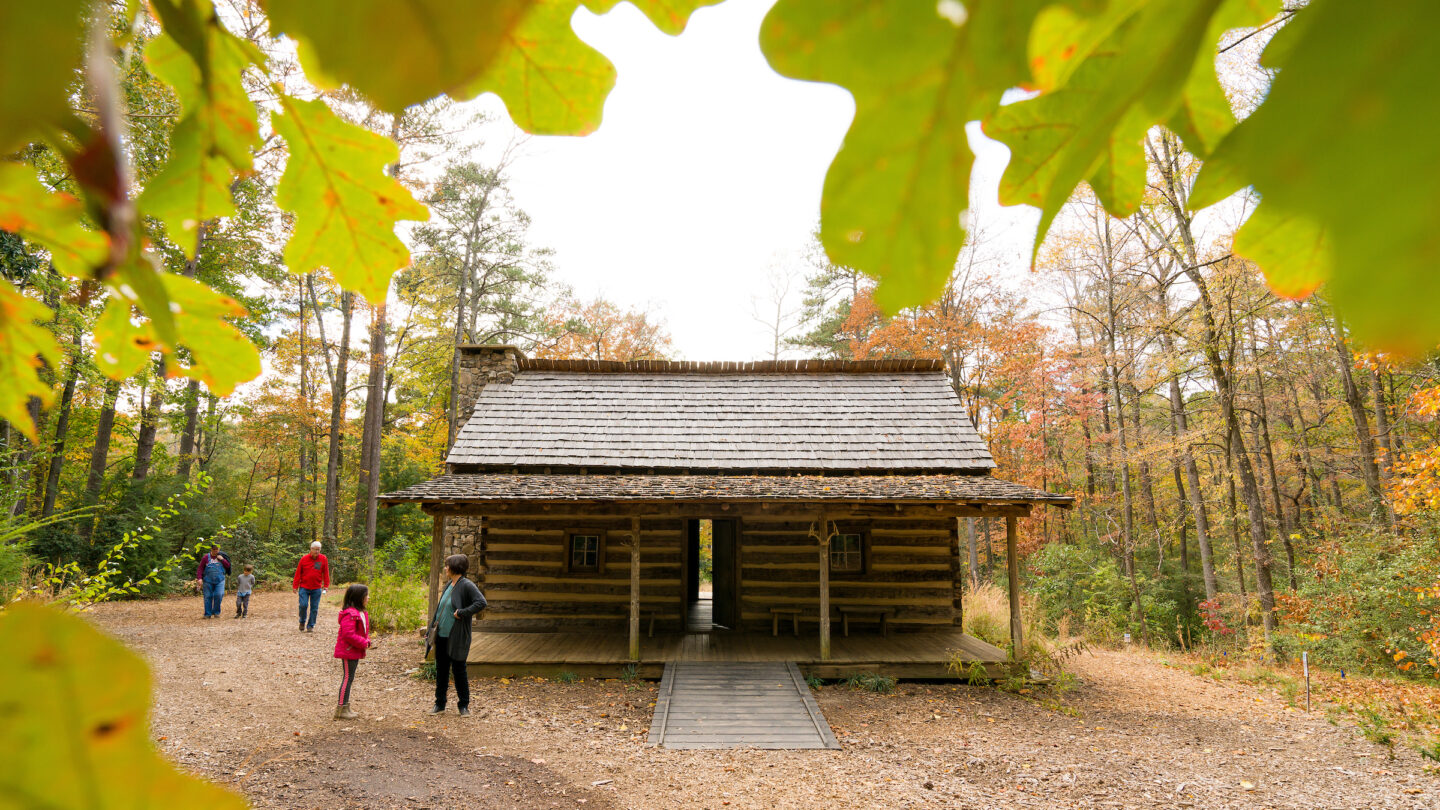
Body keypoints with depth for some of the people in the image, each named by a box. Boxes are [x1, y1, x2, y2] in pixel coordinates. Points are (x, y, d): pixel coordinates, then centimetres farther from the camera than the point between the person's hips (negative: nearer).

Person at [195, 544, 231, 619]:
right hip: (208, 581, 0)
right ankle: (208, 614, 11)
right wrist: (199, 578, -9)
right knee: (208, 597, 2)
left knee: (219, 595, -11)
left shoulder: (222, 556, 8)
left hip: (220, 580, 0)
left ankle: (216, 612, 5)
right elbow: (200, 568, 3)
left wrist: (222, 560, -7)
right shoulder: (206, 558, 3)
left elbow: (228, 566, 7)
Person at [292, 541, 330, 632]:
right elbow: (298, 573, 2)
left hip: (316, 588, 1)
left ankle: (311, 626, 13)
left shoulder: (323, 559, 1)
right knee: (303, 605, -10)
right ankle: (302, 622, 16)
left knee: (314, 608, 2)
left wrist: (325, 585, 2)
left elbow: (326, 573, 5)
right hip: (304, 587, -1)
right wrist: (295, 586, 0)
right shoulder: (304, 559, -1)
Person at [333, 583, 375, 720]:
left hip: (355, 651, 10)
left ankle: (345, 707, 24)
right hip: (348, 651, -10)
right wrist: (364, 643, -21)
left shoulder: (361, 613, 12)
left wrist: (368, 640, 4)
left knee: (349, 678, 15)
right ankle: (341, 709, 3)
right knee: (347, 678, -4)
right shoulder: (350, 614, -22)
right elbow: (348, 634, -27)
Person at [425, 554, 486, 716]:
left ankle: (464, 705, 14)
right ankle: (440, 703, 26)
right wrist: (431, 629, 15)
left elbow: (481, 603, -27)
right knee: (441, 670, 13)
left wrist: (462, 613, -23)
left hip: (456, 637, -7)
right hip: (441, 636, 8)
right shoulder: (448, 586, 11)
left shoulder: (467, 586, -14)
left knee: (459, 670, 2)